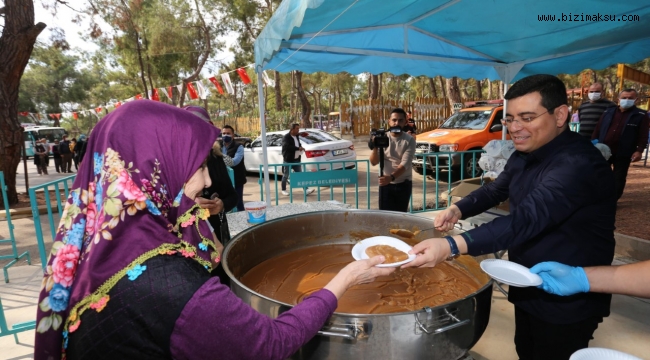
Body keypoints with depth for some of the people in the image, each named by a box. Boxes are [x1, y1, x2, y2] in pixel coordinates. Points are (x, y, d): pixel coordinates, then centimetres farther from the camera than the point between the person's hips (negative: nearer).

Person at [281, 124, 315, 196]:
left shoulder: (297, 136, 12)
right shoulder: (286, 137, -11)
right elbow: (287, 146, -27)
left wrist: (300, 148, 2)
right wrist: (298, 148, -28)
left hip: (296, 160, 6)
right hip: (288, 160, -6)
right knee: (285, 176, 5)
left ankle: (306, 189, -2)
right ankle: (284, 190, 20)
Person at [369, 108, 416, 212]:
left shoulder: (409, 140, -7)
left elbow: (405, 164, -18)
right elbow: (374, 162, -4)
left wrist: (391, 177, -35)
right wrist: (375, 148, -22)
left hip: (403, 184, -1)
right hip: (386, 183, 1)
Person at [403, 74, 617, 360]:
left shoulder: (579, 164, -30)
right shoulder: (524, 155, 0)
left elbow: (527, 219, -44)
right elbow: (496, 189, 12)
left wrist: (450, 246, -55)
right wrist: (458, 210, -8)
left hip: (568, 303, -8)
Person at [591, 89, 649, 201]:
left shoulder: (641, 115, 1)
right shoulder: (608, 112, 9)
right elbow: (597, 130, 9)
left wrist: (639, 150, -13)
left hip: (623, 153, -2)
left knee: (618, 178, 5)